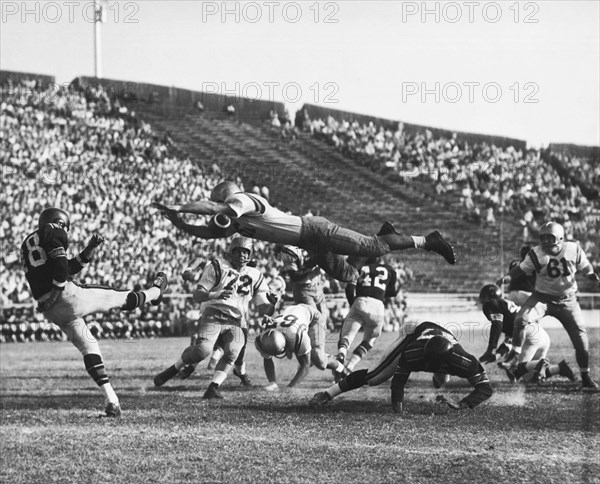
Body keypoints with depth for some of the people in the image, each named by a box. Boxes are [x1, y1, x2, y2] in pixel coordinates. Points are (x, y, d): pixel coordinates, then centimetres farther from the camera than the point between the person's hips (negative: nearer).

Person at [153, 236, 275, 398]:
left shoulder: (255, 276, 14)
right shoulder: (218, 267, 3)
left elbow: (264, 310, 11)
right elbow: (197, 295, -4)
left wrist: (272, 304, -12)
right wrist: (217, 295, -24)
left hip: (235, 323, 3)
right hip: (213, 316, -3)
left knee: (232, 353, -26)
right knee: (203, 349, -26)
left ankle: (212, 389, -23)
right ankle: (173, 369, -2)